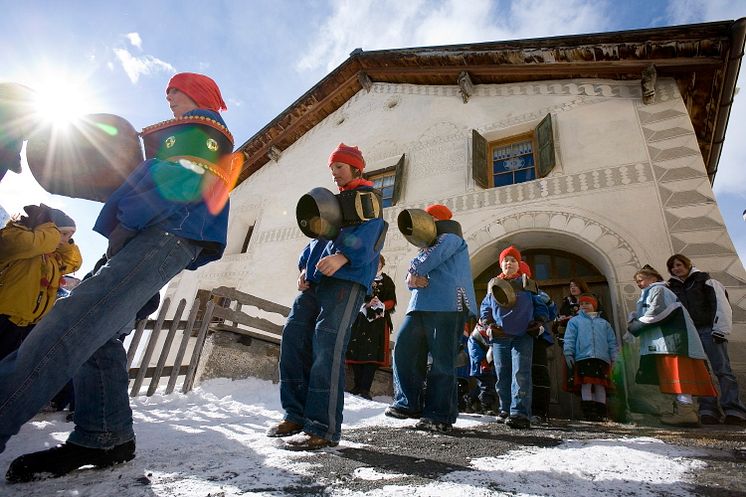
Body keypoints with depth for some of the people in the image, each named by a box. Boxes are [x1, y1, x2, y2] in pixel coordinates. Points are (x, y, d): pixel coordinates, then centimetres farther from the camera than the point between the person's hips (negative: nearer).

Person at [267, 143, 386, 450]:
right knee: (293, 337, 1)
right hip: (316, 278, 8)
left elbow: (368, 235, -13)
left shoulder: (368, 198, 6)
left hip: (348, 279, -8)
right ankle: (297, 414, 11)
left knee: (326, 346, -16)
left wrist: (343, 256, -32)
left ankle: (324, 429, -9)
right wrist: (304, 266, 8)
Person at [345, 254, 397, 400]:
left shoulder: (387, 281, 13)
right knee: (356, 352, -2)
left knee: (372, 354, -9)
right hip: (359, 320, 2)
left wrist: (381, 305, -12)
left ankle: (365, 389, -7)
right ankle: (357, 386, 9)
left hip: (378, 322, -1)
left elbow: (391, 302, 7)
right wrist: (366, 304, -7)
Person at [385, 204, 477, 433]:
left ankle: (440, 416, 1)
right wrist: (416, 280, -1)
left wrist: (414, 272, 6)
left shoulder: (451, 238, 8)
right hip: (420, 307, 9)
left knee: (441, 360, -6)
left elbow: (431, 259, -12)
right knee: (404, 348, -1)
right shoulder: (428, 246, 34)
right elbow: (412, 278, 24)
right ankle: (408, 403, 8)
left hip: (447, 306, -9)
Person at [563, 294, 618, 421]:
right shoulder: (574, 321, 17)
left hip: (602, 359, 2)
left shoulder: (604, 323, 26)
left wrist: (614, 358, 8)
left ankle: (601, 414, 3)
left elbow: (612, 342, 19)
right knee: (586, 384, -9)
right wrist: (568, 354, -4)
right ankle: (589, 412, -7)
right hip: (583, 358, -2)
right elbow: (569, 339, 7)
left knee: (600, 386, -1)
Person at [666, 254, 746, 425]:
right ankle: (708, 411, -2)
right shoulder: (673, 288, 18)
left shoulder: (706, 282, 7)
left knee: (722, 370, -8)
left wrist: (721, 330, -11)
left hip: (709, 331, -4)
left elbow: (722, 306, -2)